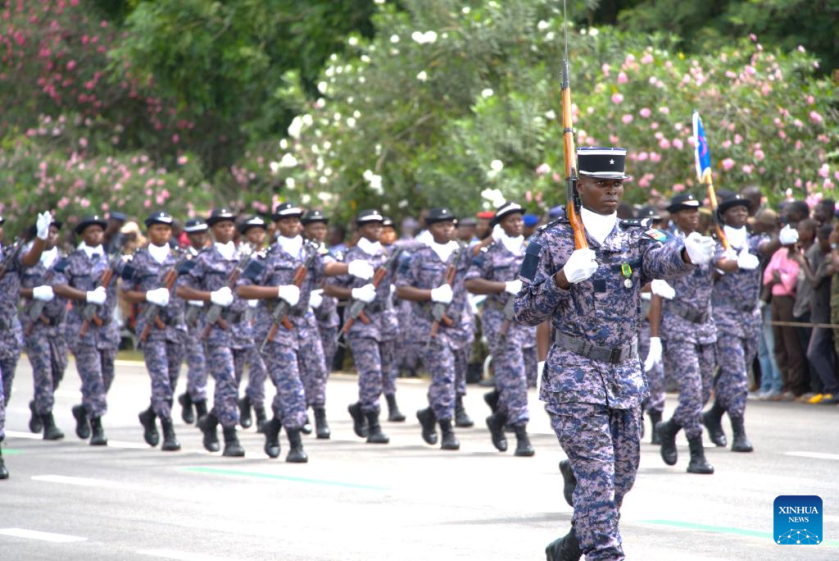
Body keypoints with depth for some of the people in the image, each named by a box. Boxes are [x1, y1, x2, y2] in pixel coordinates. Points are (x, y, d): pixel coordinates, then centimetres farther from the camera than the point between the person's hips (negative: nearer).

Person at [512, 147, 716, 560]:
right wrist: (563, 278, -19)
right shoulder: (551, 241, -1)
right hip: (574, 374, -5)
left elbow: (660, 259, -16)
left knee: (623, 475, 11)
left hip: (626, 374, 5)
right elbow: (525, 312, -2)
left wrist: (688, 253, -40)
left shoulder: (635, 239, 8)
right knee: (596, 473, -12)